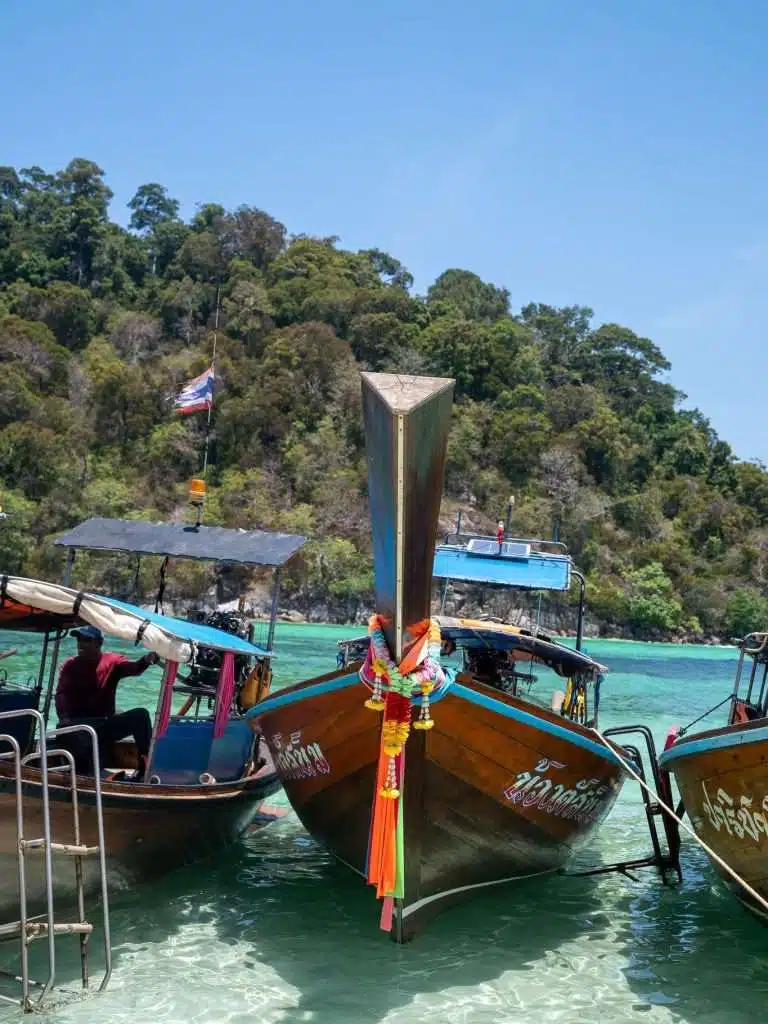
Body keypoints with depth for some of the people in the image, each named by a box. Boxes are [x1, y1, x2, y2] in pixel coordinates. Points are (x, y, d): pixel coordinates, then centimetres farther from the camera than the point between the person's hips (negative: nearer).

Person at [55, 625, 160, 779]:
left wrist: (145, 661, -45)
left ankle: (145, 771, -24)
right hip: (80, 725, -2)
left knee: (141, 715, -23)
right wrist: (64, 718, -34)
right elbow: (61, 694, -13)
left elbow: (134, 668, -19)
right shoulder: (70, 666, 2)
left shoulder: (113, 662, 2)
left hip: (106, 724, 2)